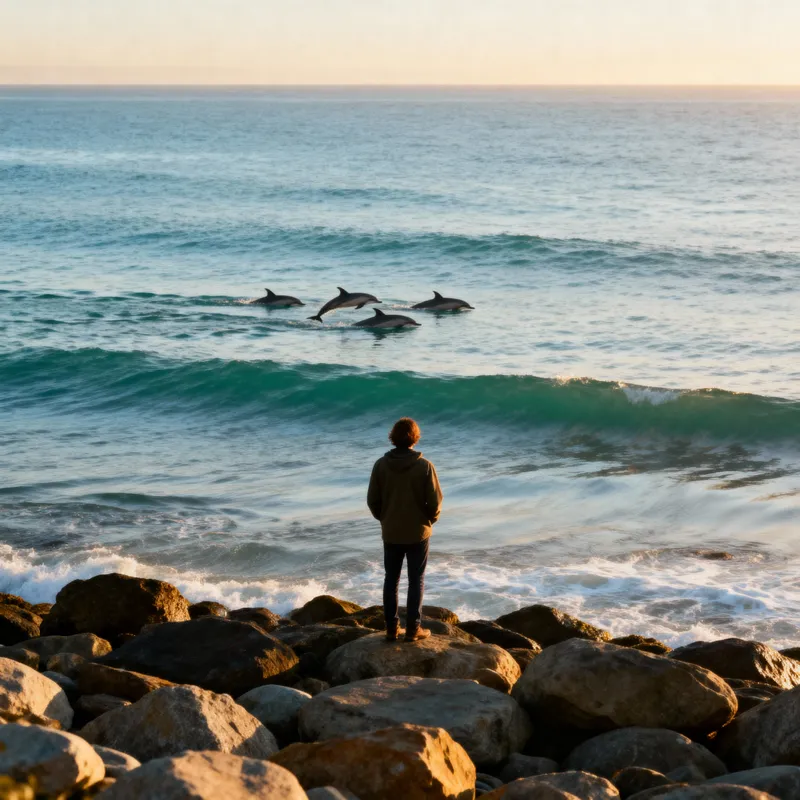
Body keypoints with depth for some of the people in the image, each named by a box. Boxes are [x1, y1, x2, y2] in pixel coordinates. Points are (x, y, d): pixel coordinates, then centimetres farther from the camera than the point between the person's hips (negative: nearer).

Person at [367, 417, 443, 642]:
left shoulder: (381, 465, -8)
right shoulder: (424, 466, -15)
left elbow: (372, 500, -3)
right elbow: (435, 500, -12)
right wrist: (430, 520, 8)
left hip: (390, 533, 2)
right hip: (417, 533, -2)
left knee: (391, 579, 13)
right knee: (416, 581, 8)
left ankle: (392, 628, 16)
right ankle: (413, 629, 9)